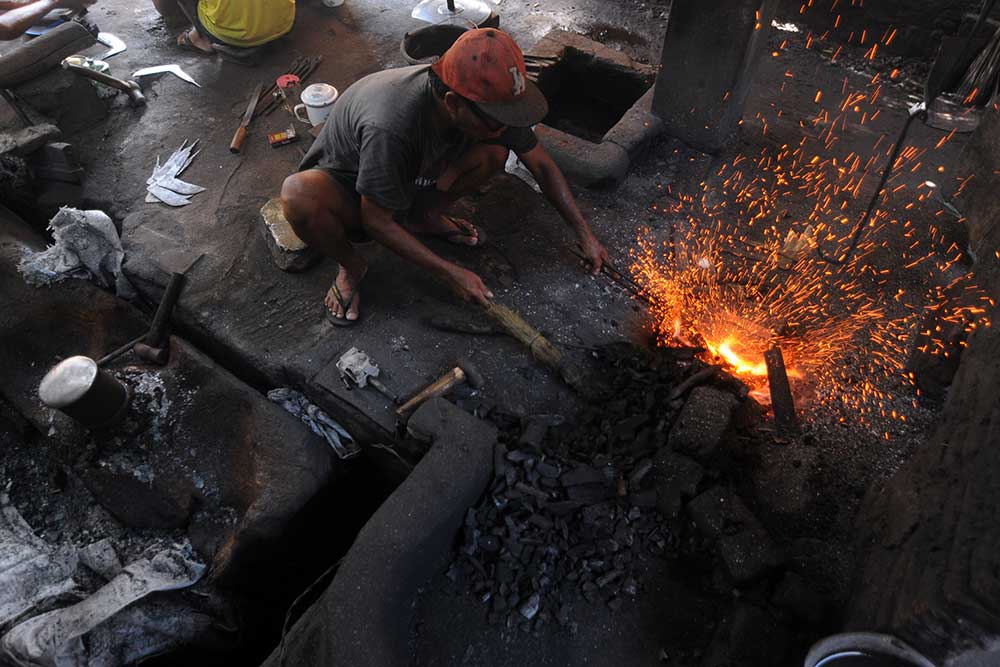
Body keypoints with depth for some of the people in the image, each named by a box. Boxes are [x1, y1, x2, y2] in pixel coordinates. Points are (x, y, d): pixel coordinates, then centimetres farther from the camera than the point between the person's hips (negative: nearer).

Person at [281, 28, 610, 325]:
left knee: (494, 152, -18)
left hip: (412, 176, 5)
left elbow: (542, 165, -9)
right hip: (347, 188, -4)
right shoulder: (391, 127, -41)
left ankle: (424, 218, 5)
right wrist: (450, 273, -28)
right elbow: (376, 222, -29)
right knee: (298, 195, -40)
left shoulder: (489, 100, -22)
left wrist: (584, 233, -9)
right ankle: (351, 265, -7)